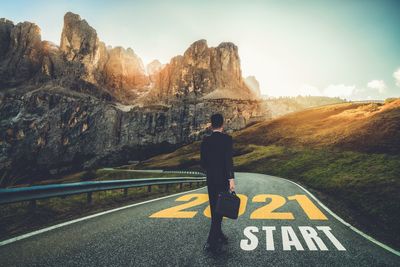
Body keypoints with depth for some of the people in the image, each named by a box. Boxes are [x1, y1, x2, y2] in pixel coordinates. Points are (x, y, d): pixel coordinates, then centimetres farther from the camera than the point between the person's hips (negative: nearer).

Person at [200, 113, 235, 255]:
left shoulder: (205, 140, 2)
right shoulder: (226, 138, -11)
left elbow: (202, 161, 5)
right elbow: (228, 159, -21)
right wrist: (231, 179, -21)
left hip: (210, 179, 5)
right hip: (223, 179, -4)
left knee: (214, 208, 18)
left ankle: (218, 235, 32)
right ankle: (212, 242, 1)